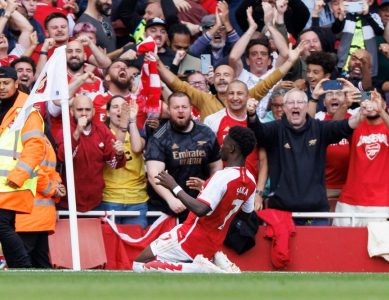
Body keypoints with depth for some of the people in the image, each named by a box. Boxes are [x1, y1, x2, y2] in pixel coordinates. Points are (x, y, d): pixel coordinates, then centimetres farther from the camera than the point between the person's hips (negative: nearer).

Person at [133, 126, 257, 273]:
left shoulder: (223, 176, -24)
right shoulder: (250, 181, 2)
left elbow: (201, 209, -32)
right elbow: (246, 213, 18)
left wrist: (175, 187, -22)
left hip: (194, 238, -9)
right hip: (213, 243, 9)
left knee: (140, 265, -5)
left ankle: (197, 269, -16)